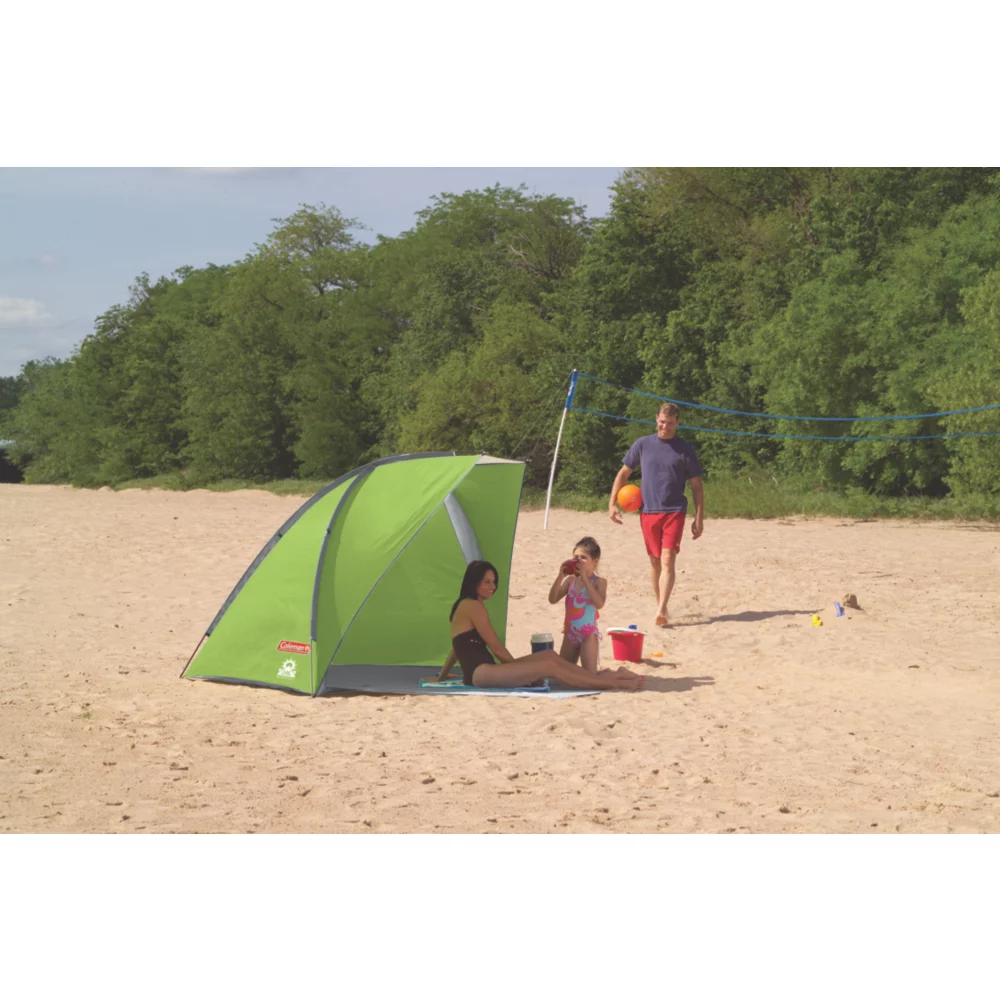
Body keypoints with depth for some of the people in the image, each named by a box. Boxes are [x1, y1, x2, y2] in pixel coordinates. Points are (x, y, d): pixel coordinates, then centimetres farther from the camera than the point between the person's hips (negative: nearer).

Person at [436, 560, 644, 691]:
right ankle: (614, 684, -19)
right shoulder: (472, 606, -9)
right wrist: (522, 669, 3)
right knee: (549, 667, -19)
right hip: (480, 673, -10)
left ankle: (600, 678, 4)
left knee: (550, 655, 3)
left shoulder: (465, 605, 22)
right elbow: (496, 647, -8)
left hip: (482, 672, 10)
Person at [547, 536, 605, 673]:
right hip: (570, 633, 6)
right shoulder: (570, 579, 1)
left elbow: (599, 603, -29)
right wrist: (560, 577, -18)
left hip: (588, 634, -6)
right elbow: (553, 600, -6)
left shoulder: (599, 582, -11)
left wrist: (585, 579, -30)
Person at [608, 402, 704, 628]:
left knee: (667, 561, -13)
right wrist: (612, 503, 5)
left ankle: (661, 611, -20)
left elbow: (696, 485, 6)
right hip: (648, 512, 2)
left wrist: (699, 518, 1)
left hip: (674, 512, -2)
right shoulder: (642, 445, 6)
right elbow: (623, 474, 13)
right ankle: (660, 606, 21)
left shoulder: (685, 449, 2)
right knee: (655, 562, 9)